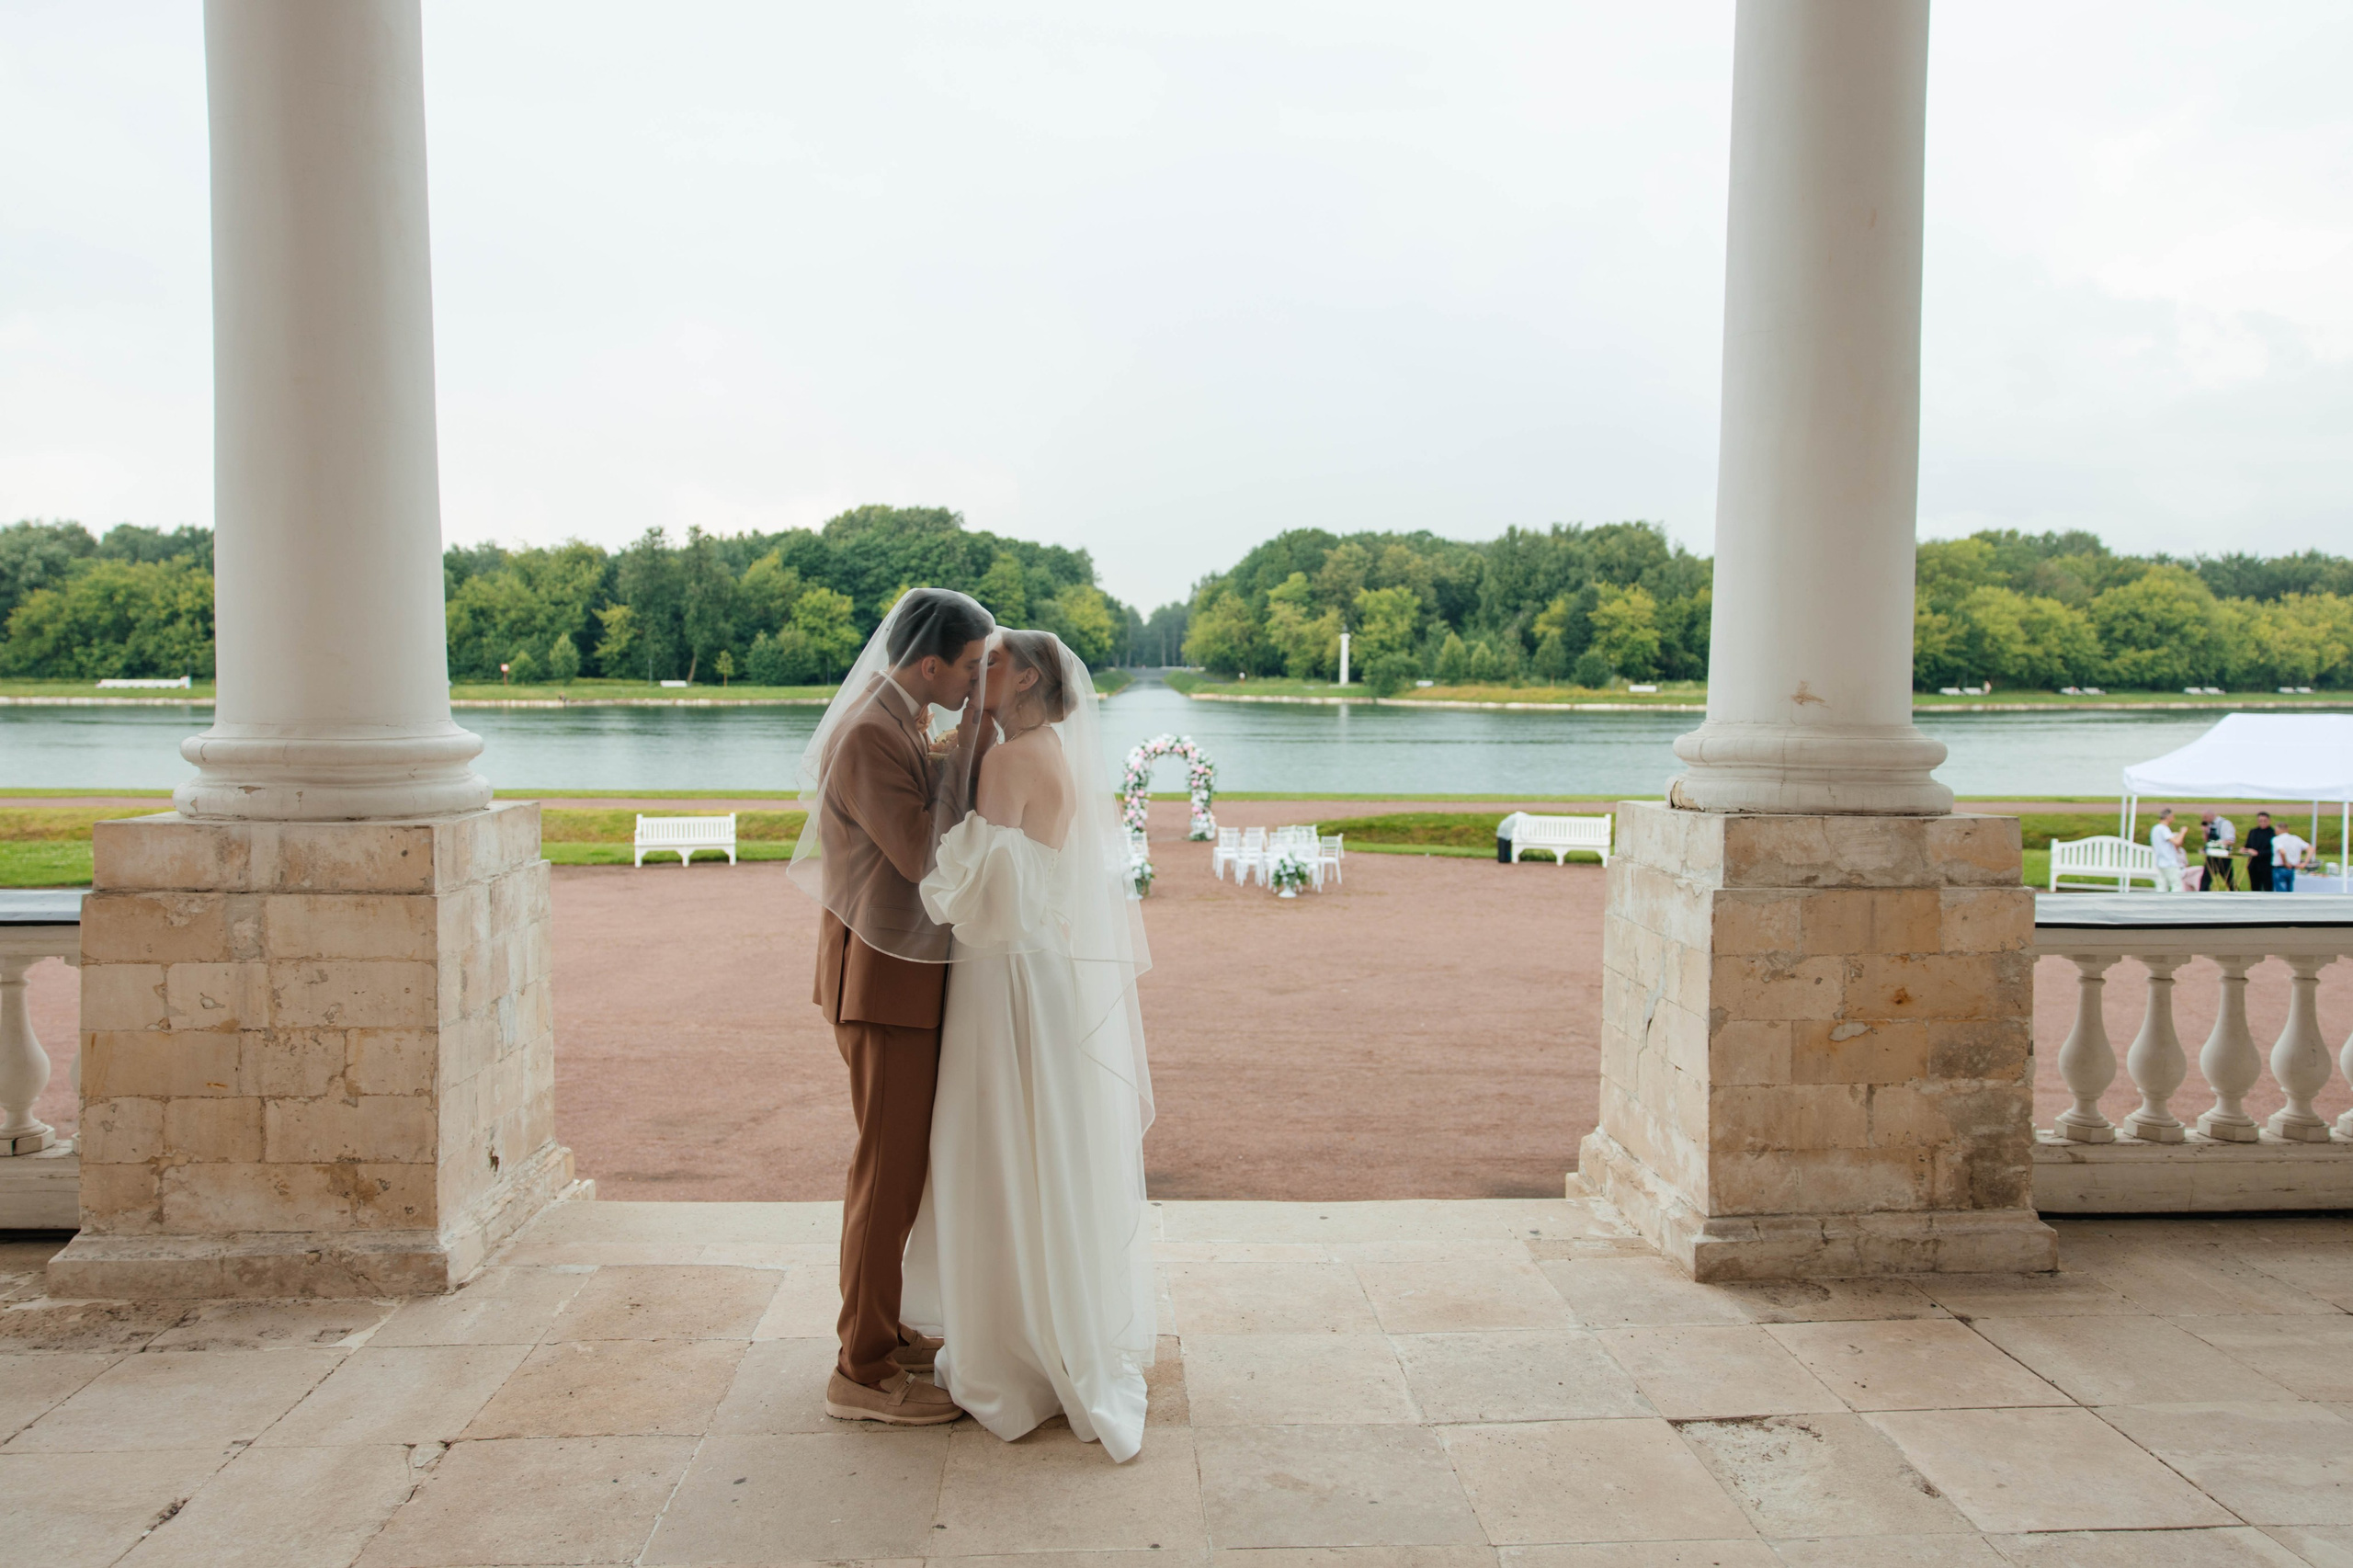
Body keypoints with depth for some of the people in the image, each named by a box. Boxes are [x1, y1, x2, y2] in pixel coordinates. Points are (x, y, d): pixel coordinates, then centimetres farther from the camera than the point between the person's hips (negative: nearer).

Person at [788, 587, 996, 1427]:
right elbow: (924, 857, -23)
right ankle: (863, 1372, 10)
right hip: (885, 977, -10)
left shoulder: (900, 721, 11)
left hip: (903, 966, 10)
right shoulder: (869, 735, -20)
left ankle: (882, 1330, 32)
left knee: (898, 1159, 18)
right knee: (890, 1169, -2)